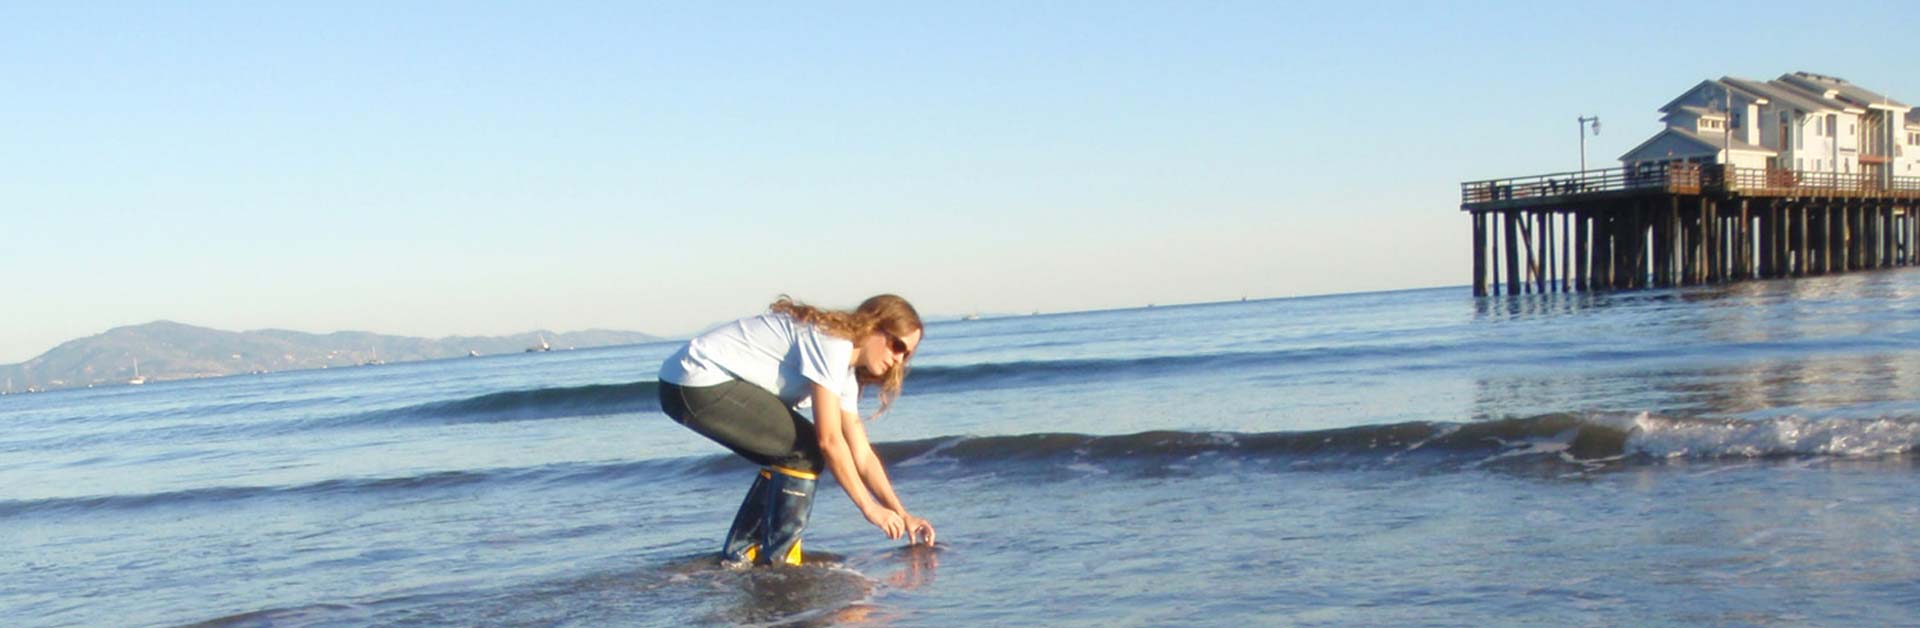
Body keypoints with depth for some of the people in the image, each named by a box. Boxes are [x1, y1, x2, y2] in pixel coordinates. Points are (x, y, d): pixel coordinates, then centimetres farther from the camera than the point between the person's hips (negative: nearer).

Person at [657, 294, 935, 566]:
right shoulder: (831, 341, -14)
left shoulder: (845, 374, 16)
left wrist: (902, 514, 8)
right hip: (697, 384, -10)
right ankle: (778, 559, -2)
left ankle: (740, 555, 17)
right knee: (805, 451, -9)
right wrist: (870, 507, -11)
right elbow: (829, 440, -17)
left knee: (787, 456, 14)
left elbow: (862, 455, 15)